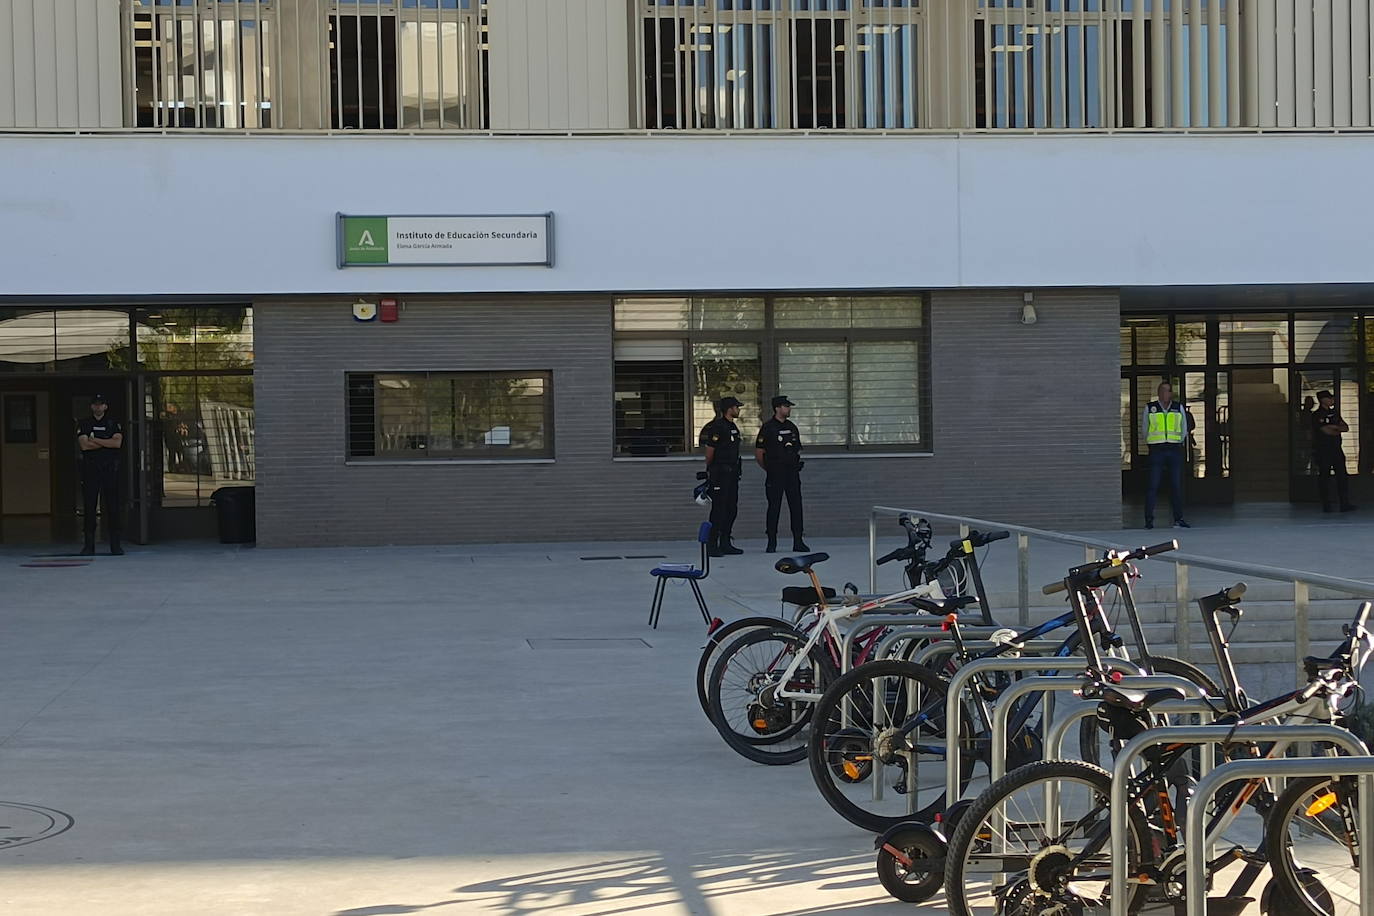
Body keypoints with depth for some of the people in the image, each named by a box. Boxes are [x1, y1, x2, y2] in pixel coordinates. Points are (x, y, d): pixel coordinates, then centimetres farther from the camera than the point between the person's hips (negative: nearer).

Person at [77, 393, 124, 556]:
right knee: (89, 507, -1)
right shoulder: (84, 424, 10)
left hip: (110, 468, 0)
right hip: (90, 468, 0)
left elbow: (117, 443, -6)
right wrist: (106, 442, -4)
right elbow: (84, 445, -6)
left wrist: (94, 440, -6)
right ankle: (89, 545, 2)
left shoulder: (113, 423, 10)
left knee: (112, 506, -2)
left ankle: (115, 545, 0)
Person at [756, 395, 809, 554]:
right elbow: (758, 453, -2)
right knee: (774, 508, -3)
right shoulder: (767, 428, -3)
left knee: (796, 506, 2)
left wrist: (797, 464, 11)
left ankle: (798, 541, 6)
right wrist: (769, 469, 1)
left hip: (792, 472, 5)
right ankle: (771, 542, 3)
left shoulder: (792, 427, 14)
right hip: (775, 474, -5)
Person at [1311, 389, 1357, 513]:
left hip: (1336, 449, 6)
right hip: (1322, 451, -6)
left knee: (1342, 476, 2)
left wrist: (1333, 427, -9)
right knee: (1324, 478, -2)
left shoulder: (1334, 413, 15)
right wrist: (1338, 428, 1)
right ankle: (1326, 506, 4)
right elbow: (1326, 431, -16)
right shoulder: (1316, 415, -7)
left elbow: (1346, 428, 8)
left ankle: (1345, 504, 3)